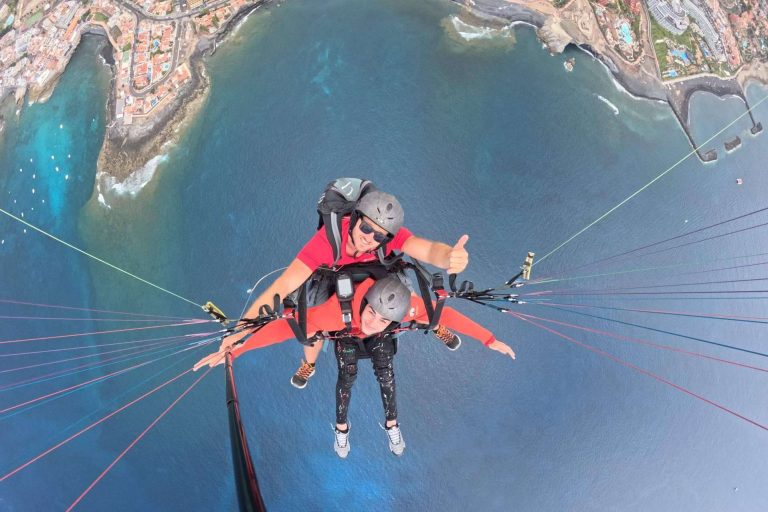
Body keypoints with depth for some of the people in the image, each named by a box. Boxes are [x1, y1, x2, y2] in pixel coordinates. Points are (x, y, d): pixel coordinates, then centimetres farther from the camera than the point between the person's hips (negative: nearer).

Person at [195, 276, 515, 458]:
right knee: (347, 377, 3)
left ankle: (391, 424, 32)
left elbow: (447, 315, -31)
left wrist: (489, 340, -25)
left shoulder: (409, 306, -45)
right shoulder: (340, 310, -53)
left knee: (385, 375, 3)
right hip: (346, 334, -1)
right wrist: (236, 349, -54)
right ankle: (341, 427, 33)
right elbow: (286, 326, -52)